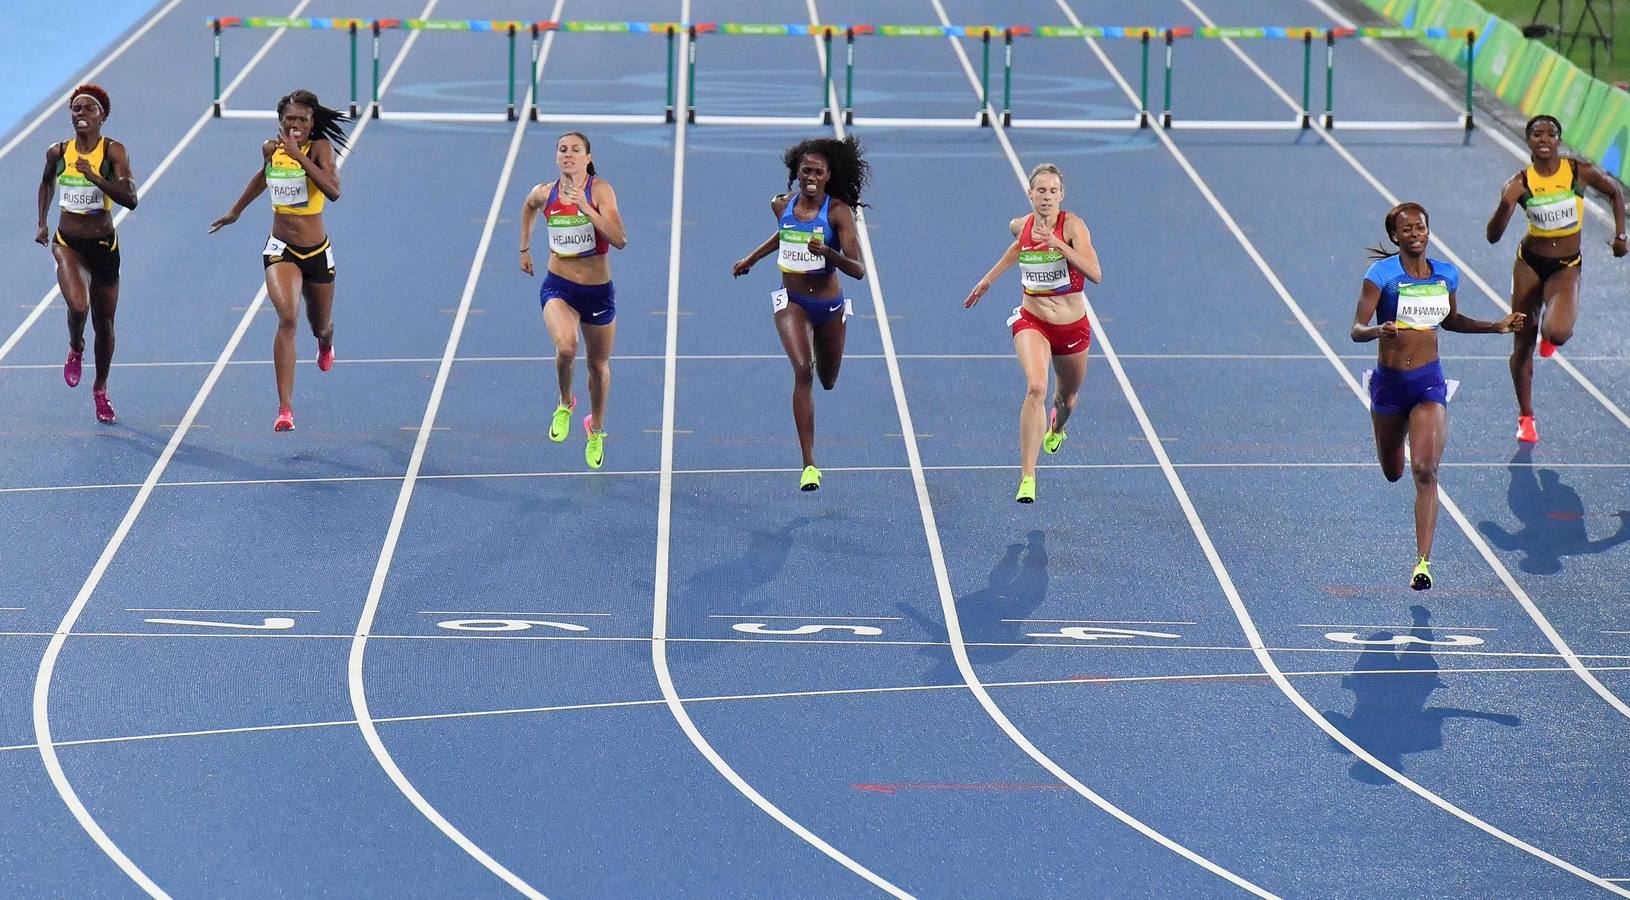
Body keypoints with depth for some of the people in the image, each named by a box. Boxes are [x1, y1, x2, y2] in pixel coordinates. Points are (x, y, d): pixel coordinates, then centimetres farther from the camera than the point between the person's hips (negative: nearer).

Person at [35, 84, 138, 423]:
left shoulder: (114, 151, -11)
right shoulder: (58, 152, -1)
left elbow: (130, 199, -23)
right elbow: (47, 182, 22)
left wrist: (94, 177, -32)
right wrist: (42, 222, 21)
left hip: (104, 246, 0)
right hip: (67, 243, 0)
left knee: (104, 324, 11)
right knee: (78, 306, -26)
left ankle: (101, 389, 35)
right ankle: (75, 350, 9)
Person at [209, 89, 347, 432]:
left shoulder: (320, 147, -12)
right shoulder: (271, 148, -1)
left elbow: (334, 191, -29)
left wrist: (300, 156, -33)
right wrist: (236, 211, 34)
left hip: (317, 252, 0)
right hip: (281, 250, 1)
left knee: (321, 326, 20)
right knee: (288, 316, -25)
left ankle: (325, 345, 63)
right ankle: (285, 409, -28)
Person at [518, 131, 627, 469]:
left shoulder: (600, 190, -13)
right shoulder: (544, 193, -4)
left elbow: (620, 240, -25)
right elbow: (528, 207, 23)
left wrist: (586, 207, -31)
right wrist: (524, 248, 23)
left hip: (598, 291, 0)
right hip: (558, 287, 0)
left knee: (599, 364, 16)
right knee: (566, 346, -29)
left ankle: (596, 428, 43)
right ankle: (565, 403, 1)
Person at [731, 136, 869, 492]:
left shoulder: (838, 211, -16)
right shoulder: (782, 205, -4)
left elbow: (858, 270, -22)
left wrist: (827, 252, -38)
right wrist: (751, 259, 25)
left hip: (829, 305, 0)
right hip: (791, 302, 0)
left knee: (828, 381, 19)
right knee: (803, 371, -23)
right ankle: (808, 465, -25)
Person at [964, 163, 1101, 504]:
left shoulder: (1072, 225, -17)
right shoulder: (1020, 226, -4)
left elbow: (1096, 274, -30)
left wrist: (1057, 244, -36)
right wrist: (989, 278, 26)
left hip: (1072, 327, 0)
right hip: (1032, 321, 0)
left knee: (1067, 397, 22)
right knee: (1036, 388, -26)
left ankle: (1056, 429, 62)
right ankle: (1027, 477, -28)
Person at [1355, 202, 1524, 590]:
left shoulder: (1446, 275, 3)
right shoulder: (1381, 274, -10)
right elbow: (1357, 330, -15)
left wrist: (1497, 326, 11)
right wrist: (1379, 330, -37)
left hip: (1429, 383, 0)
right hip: (1390, 382, 0)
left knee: (1425, 471, -17)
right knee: (1393, 473, 19)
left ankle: (1423, 562, -19)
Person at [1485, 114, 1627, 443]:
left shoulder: (1580, 172, -11)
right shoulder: (1520, 183, -11)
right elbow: (1493, 236, -15)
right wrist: (1505, 205, -33)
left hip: (1566, 267, -1)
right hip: (1529, 263, 1)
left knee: (1558, 333, -26)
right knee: (1523, 345, 5)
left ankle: (1551, 335, 16)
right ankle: (1526, 418, 24)